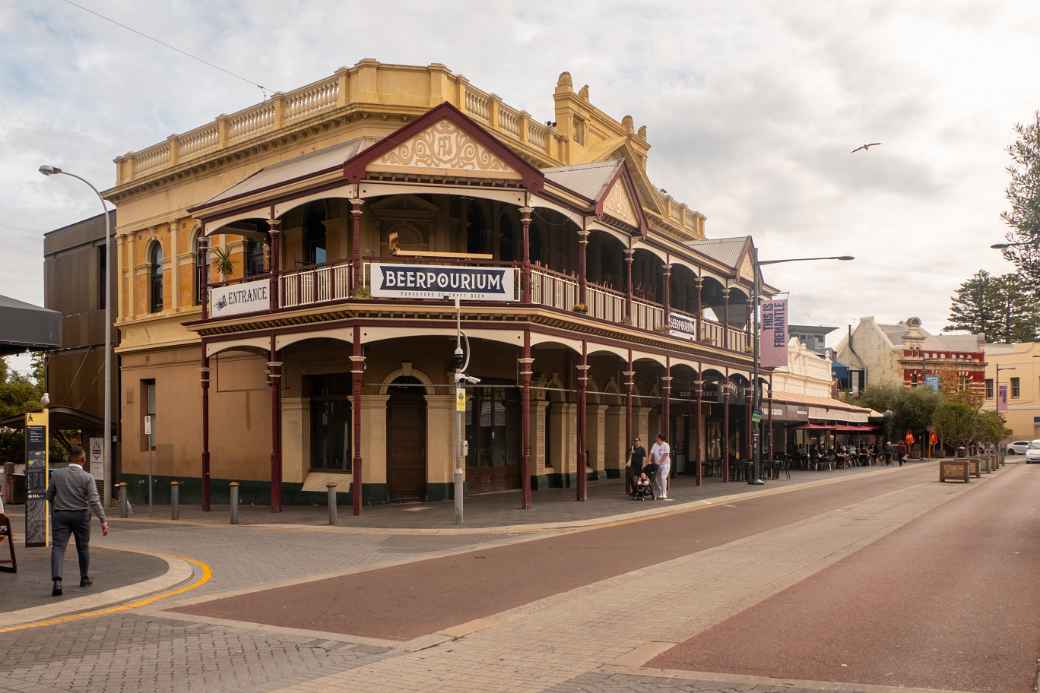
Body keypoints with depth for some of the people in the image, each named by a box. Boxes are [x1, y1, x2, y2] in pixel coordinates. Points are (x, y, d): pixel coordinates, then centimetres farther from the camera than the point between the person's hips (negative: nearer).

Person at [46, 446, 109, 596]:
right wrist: (103, 520, -17)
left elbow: (49, 496, 12)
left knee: (58, 547, -5)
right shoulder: (87, 477, -9)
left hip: (60, 515, 1)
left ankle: (57, 580, -24)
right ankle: (84, 578, 28)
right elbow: (94, 501, -17)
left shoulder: (56, 474, 0)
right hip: (81, 516, -1)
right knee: (83, 547, 16)